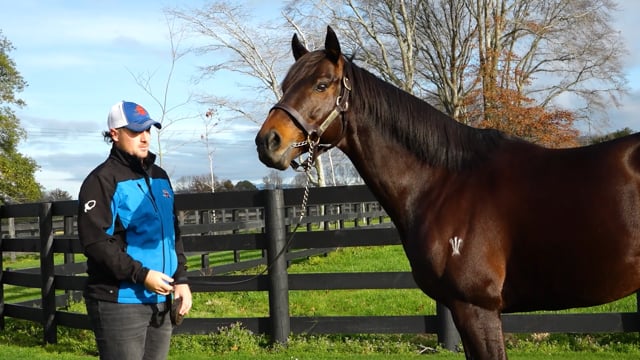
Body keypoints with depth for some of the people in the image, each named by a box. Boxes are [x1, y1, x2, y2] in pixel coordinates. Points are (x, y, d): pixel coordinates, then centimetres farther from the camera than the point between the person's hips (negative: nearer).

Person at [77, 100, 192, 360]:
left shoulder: (160, 177, 14)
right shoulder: (102, 180, -9)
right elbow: (95, 242, -18)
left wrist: (181, 279, 8)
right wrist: (141, 274, -22)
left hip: (160, 300, 7)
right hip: (119, 302, -7)